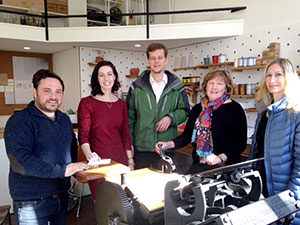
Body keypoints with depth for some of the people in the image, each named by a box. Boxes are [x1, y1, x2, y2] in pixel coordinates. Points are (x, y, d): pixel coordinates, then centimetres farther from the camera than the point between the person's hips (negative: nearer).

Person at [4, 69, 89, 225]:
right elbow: (19, 161, -26)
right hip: (32, 203, -6)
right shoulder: (20, 121, -15)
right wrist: (62, 170, -28)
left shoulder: (65, 120, 8)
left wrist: (74, 170, 3)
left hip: (62, 196, 7)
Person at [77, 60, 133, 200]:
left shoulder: (121, 104, 8)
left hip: (120, 159, 4)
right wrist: (89, 154, -25)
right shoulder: (87, 103, -4)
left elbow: (126, 135, 11)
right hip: (98, 160, -3)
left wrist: (130, 160, 9)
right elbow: (83, 135, -7)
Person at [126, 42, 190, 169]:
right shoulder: (137, 87, 3)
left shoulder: (176, 86, 3)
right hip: (141, 147, 0)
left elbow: (184, 111, 8)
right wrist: (129, 143, 1)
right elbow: (130, 117, 5)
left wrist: (171, 118, -12)